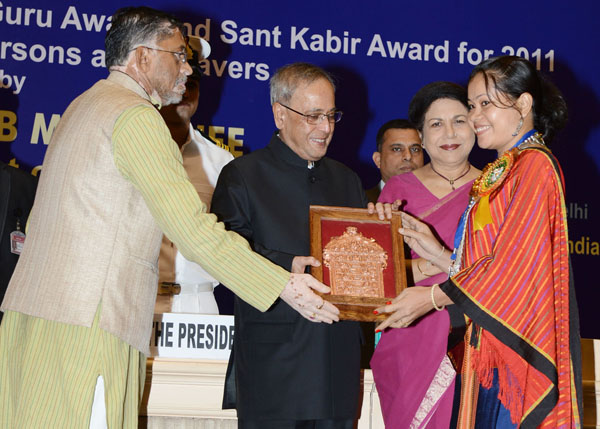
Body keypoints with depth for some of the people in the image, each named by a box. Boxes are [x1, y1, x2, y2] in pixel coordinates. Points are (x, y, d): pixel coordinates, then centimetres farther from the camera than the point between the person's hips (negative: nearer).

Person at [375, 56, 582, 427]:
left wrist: (433, 297, -11)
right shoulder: (498, 173, 17)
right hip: (492, 343, 8)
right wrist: (437, 252, 2)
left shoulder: (535, 165, -10)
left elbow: (516, 263, -16)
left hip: (520, 345, -8)